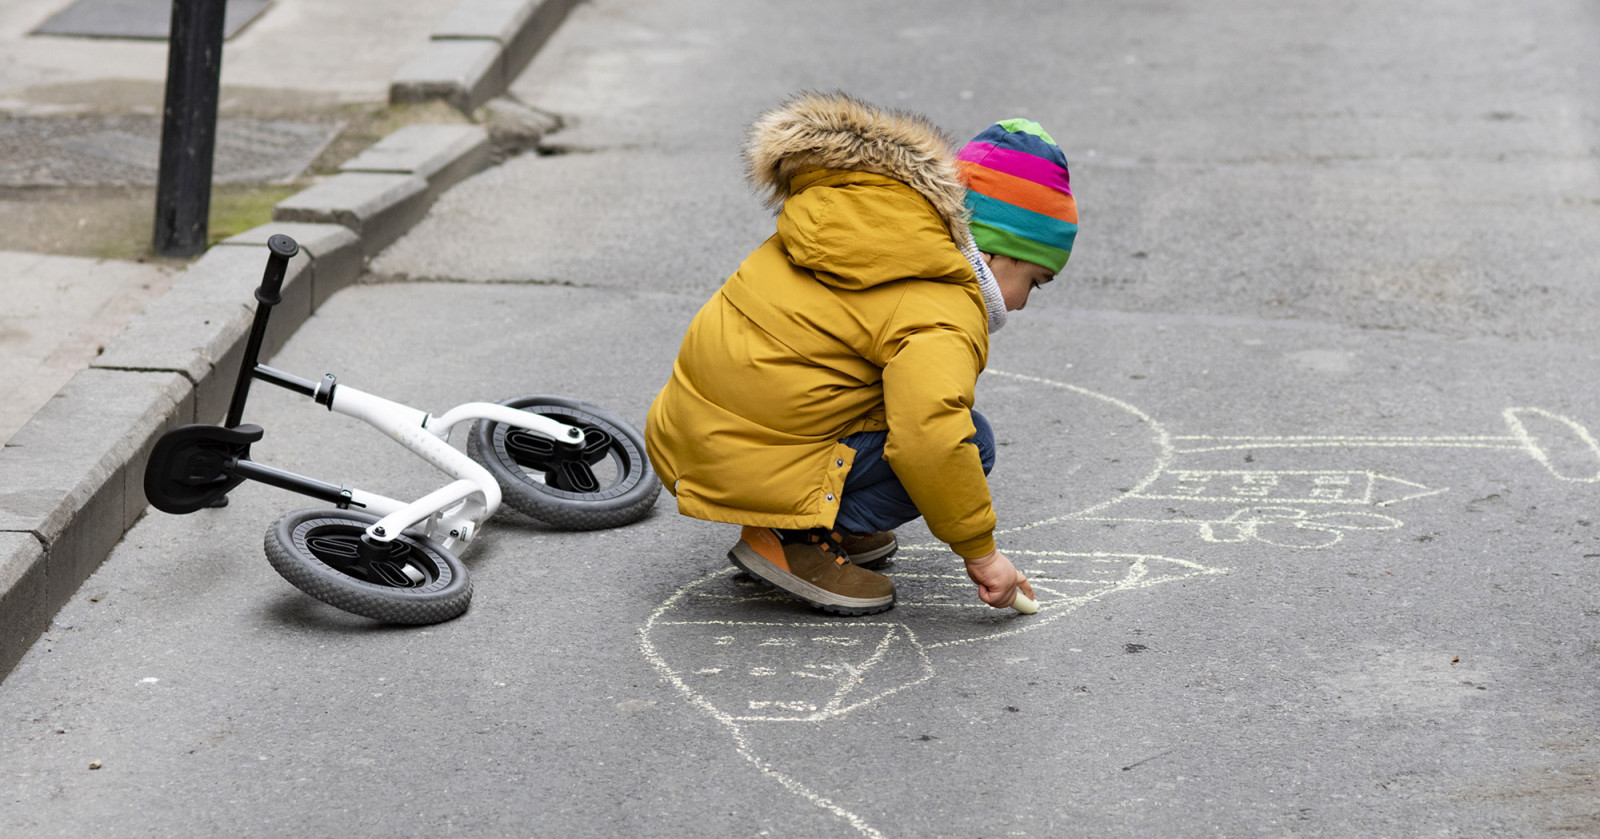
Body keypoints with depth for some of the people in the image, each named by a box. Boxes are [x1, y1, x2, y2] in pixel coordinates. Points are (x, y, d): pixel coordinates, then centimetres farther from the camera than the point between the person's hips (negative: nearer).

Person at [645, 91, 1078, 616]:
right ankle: (797, 539, -7)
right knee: (966, 440, -7)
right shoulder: (941, 313, -17)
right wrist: (979, 551, -17)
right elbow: (928, 435, -31)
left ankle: (816, 524, 13)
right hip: (759, 473, -9)